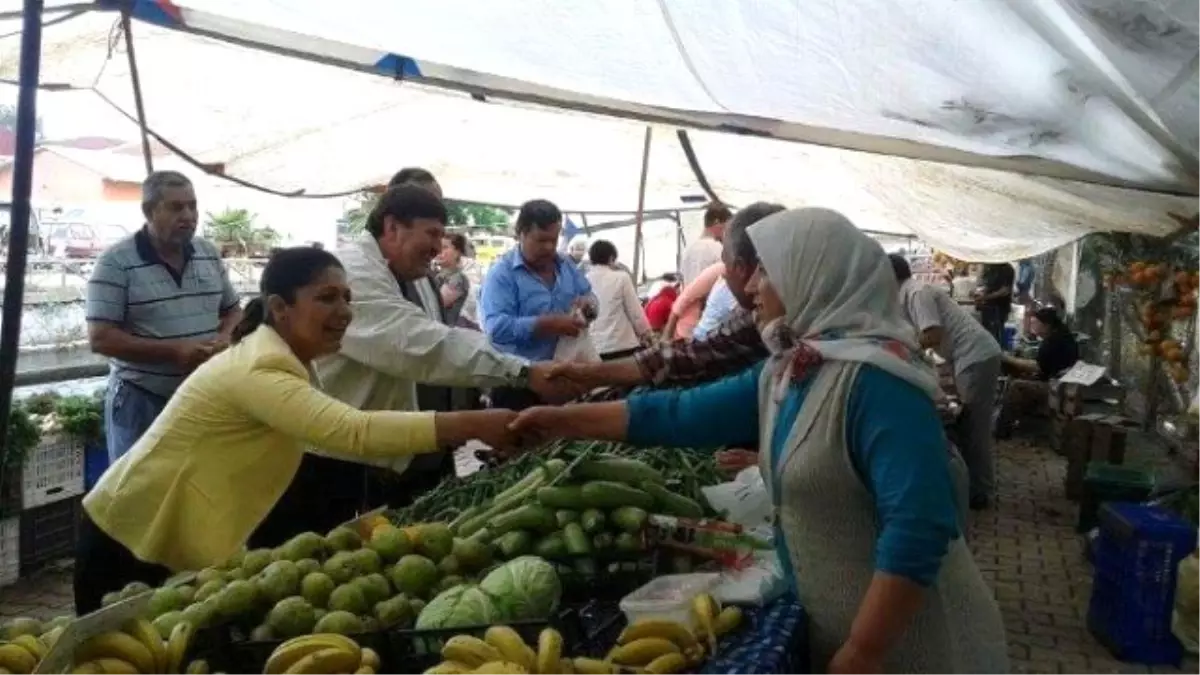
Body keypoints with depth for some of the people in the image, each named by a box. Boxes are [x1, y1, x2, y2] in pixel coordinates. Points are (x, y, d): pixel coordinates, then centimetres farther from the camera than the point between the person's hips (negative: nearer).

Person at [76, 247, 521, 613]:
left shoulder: (280, 358, 2)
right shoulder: (261, 371, -31)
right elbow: (355, 432, -44)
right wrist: (474, 425, -49)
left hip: (182, 546, 9)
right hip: (131, 543, -9)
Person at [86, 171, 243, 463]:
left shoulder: (210, 254, 7)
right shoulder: (116, 262, -10)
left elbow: (233, 310, 16)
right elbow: (100, 338, -14)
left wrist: (224, 338, -7)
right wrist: (174, 350, -21)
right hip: (141, 403, -4)